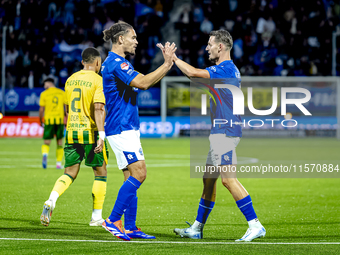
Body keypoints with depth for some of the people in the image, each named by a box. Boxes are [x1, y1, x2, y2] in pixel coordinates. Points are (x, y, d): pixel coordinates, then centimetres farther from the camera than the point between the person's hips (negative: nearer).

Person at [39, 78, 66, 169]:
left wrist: (41, 121, 10)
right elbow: (66, 108, 5)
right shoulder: (62, 93, 8)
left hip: (48, 119, -2)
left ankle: (45, 154, -27)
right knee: (59, 142, 12)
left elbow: (41, 109, -1)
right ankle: (59, 163, 10)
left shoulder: (44, 94, 1)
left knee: (46, 142, 4)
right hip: (60, 119, 2)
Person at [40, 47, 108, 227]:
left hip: (72, 132, 5)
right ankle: (96, 217, 11)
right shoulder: (98, 80, -8)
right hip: (91, 132, -5)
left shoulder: (70, 80, 11)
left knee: (70, 173, 8)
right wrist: (101, 135, -23)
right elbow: (98, 108, -20)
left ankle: (51, 201, -19)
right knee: (100, 173, 11)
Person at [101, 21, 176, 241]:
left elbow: (145, 83, 25)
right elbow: (142, 83, -22)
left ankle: (130, 228, 8)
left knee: (132, 177, 8)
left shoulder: (119, 63, 19)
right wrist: (166, 64, -15)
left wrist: (167, 64, 15)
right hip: (121, 129, -11)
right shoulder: (115, 63, -14)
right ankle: (113, 220, -13)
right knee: (139, 174, -16)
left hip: (128, 129, 11)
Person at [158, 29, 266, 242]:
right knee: (209, 179, 14)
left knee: (228, 179, -16)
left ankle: (255, 225, -16)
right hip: (220, 132, 11)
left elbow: (193, 73, -21)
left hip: (226, 132, -11)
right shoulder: (227, 69, 17)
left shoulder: (226, 69, -15)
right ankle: (197, 229, 21)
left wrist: (172, 56, -9)